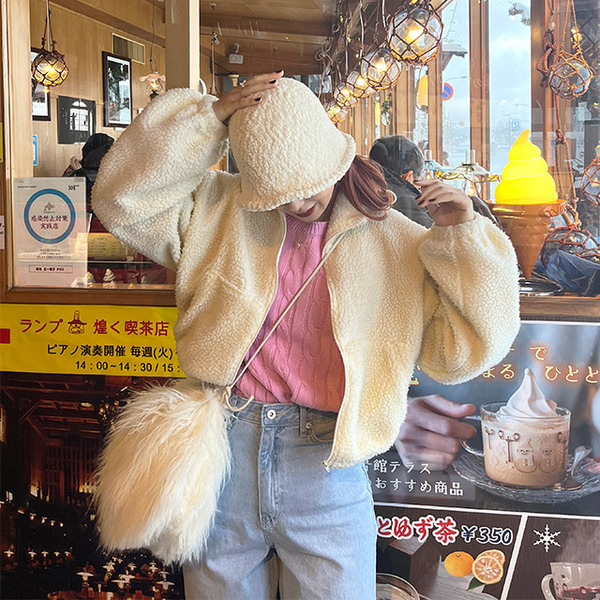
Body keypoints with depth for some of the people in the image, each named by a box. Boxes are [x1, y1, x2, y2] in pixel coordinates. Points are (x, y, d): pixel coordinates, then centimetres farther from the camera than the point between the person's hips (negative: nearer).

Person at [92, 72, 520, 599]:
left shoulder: (396, 245, 1)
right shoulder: (218, 210, 4)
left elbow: (466, 348, 0)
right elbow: (124, 200, -6)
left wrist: (461, 236, -9)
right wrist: (208, 118, -11)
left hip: (326, 469, -1)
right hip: (220, 454, 1)